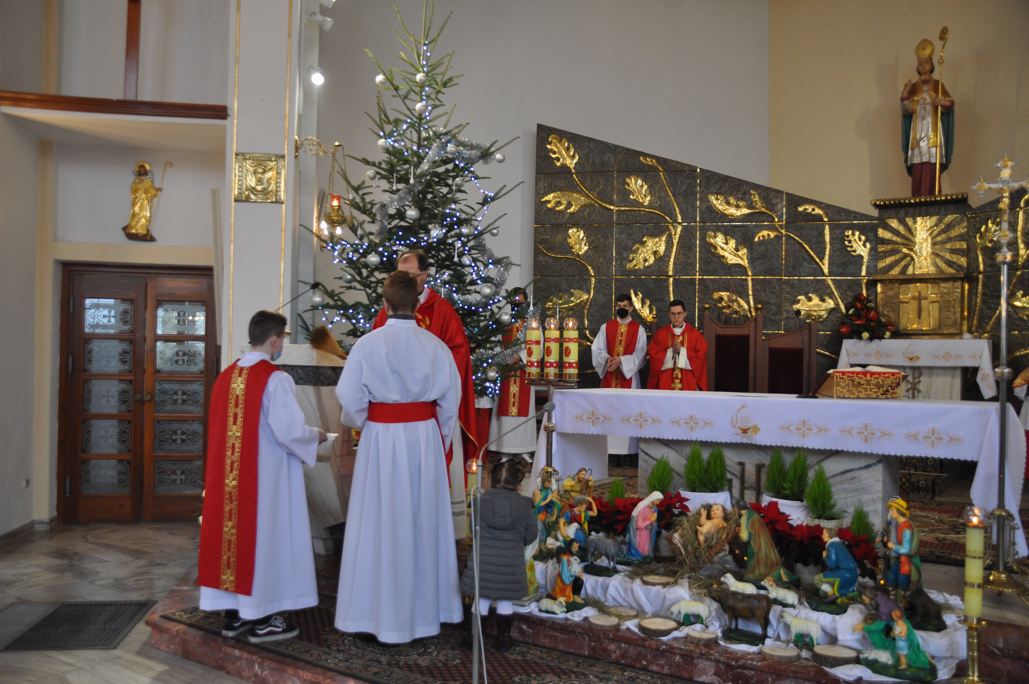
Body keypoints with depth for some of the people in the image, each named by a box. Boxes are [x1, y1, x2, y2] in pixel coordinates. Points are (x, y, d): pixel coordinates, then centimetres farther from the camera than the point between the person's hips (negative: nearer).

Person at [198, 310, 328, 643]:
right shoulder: (275, 379, -15)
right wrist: (316, 436, 1)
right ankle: (261, 619, 13)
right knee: (263, 536, 3)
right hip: (266, 475, -7)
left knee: (233, 531, 13)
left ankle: (234, 614, 25)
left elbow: (227, 429, 14)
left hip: (228, 476, 7)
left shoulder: (225, 377, 6)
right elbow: (290, 431, -19)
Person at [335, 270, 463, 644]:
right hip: (425, 436, 3)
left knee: (381, 523, 7)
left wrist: (360, 423, 13)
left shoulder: (367, 344, -10)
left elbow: (350, 397, -7)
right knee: (423, 519, 14)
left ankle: (383, 611, 18)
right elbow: (451, 398, 3)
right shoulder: (435, 345, -2)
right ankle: (425, 607, 28)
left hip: (381, 438, -3)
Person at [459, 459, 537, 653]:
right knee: (505, 600, 15)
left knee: (482, 598, 13)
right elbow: (530, 536, 1)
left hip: (483, 562, 0)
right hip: (510, 564, 0)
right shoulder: (524, 506, -5)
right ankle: (503, 638, 24)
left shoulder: (481, 502, -7)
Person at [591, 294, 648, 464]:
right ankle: (604, 451, 0)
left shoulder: (638, 329, 6)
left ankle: (622, 453, -2)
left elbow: (640, 354, -1)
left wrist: (621, 360, -15)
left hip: (628, 375, -1)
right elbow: (597, 350, 6)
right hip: (608, 376, 1)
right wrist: (607, 359, -15)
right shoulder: (606, 327, 11)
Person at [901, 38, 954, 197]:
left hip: (934, 135, -1)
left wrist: (942, 102, -19)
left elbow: (949, 104, 2)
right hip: (917, 135, 1)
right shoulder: (913, 87, 14)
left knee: (932, 172, -8)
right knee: (917, 173, -6)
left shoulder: (938, 85, 11)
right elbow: (907, 110, 1)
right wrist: (904, 96, -15)